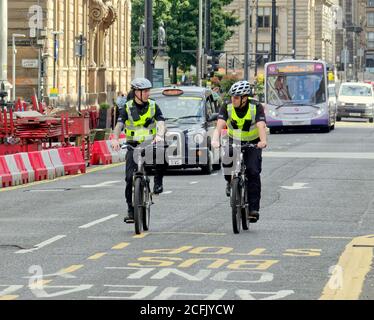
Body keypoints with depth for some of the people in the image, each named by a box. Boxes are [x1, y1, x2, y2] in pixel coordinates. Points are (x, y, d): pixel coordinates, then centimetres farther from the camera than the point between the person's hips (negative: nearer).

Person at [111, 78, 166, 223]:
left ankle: (158, 183, -11)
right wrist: (115, 139, -32)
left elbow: (161, 122, -11)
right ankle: (131, 210, 1)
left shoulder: (153, 106, 2)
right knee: (130, 179, -9)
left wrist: (159, 135, -34)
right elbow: (119, 124, -12)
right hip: (133, 146, 0)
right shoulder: (127, 108, 0)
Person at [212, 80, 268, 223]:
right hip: (234, 141, 1)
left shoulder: (256, 107, -21)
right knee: (227, 157, -32)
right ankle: (230, 182, -4)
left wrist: (263, 141, -55)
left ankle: (254, 208, -11)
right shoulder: (227, 108, -17)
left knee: (253, 172, -16)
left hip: (252, 143, -1)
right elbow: (220, 125, -30)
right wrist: (215, 140, -50)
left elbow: (261, 126, -35)